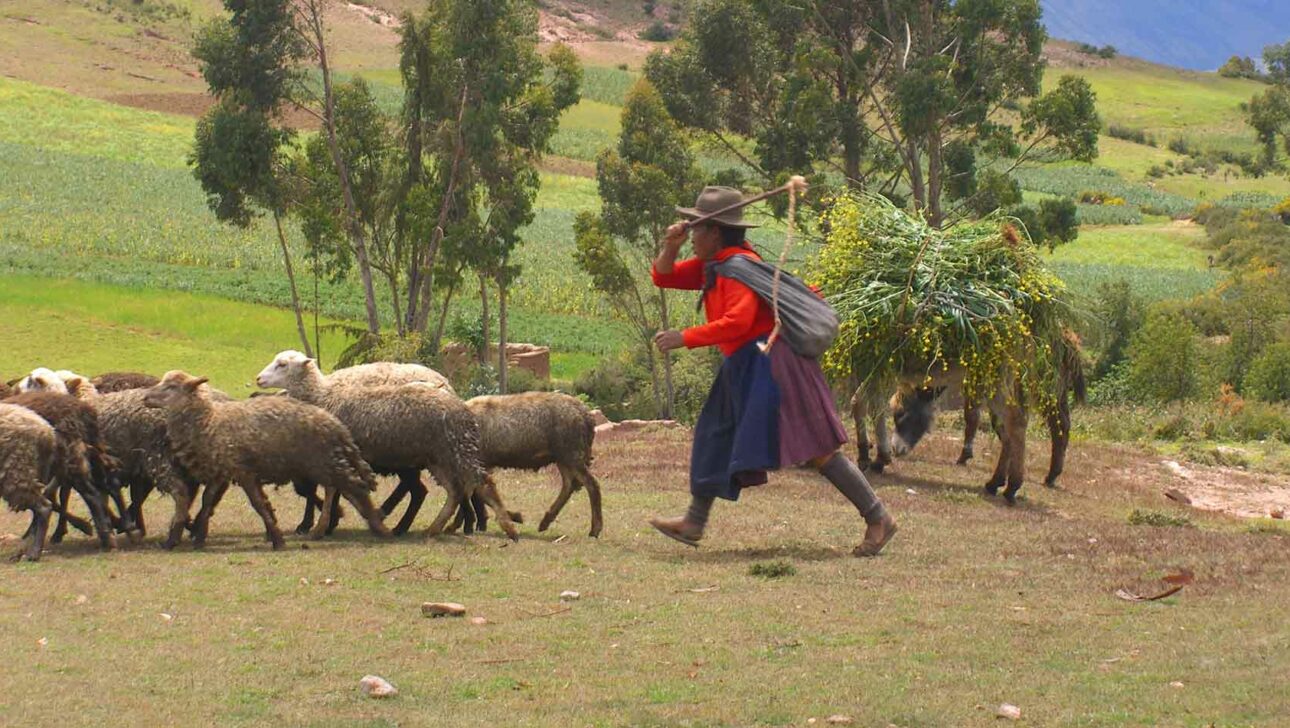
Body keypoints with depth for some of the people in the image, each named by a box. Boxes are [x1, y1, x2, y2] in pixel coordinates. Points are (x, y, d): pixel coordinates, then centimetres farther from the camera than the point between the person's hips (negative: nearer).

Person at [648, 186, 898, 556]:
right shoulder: (711, 265, 14)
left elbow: (737, 321, -28)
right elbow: (663, 277, 20)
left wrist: (685, 338, -24)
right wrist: (671, 246, 0)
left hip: (771, 364, -11)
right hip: (744, 369, 11)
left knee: (815, 447, -11)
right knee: (717, 440, 16)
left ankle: (878, 518, -8)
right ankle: (693, 523, 26)